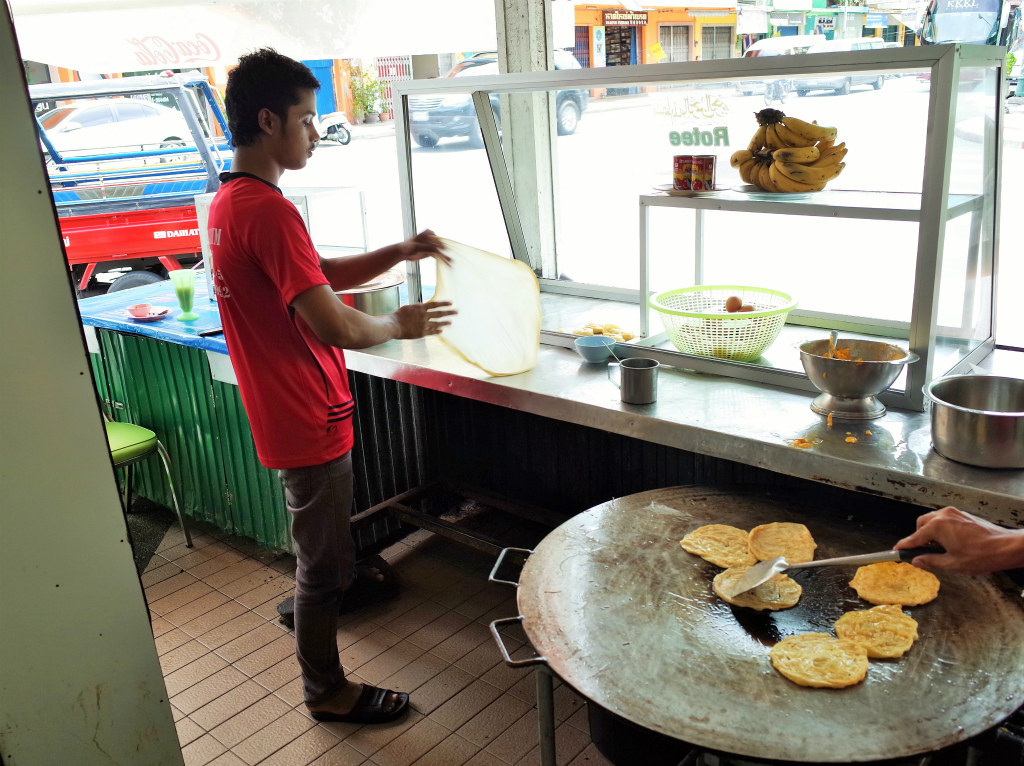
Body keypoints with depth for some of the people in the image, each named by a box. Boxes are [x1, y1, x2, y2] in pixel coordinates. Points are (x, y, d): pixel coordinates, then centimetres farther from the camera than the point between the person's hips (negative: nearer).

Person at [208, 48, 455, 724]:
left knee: (322, 541, 32)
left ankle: (311, 602, 57)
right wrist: (400, 324, -10)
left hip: (282, 411, 10)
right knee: (326, 560, 7)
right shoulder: (270, 211, -26)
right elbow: (335, 326, -29)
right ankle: (327, 691, 25)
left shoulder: (228, 203, 7)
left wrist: (399, 254, 0)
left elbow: (324, 276, 12)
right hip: (309, 420, -10)